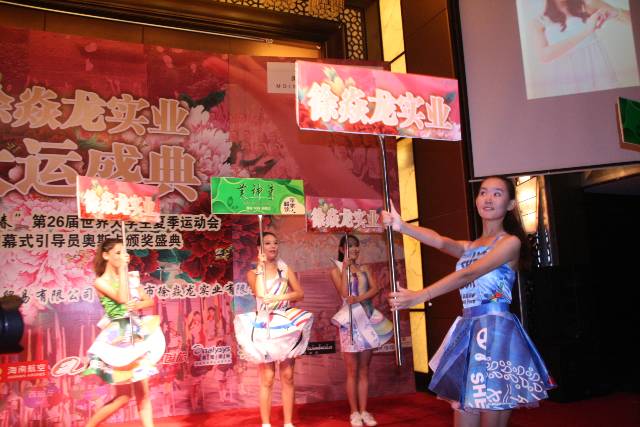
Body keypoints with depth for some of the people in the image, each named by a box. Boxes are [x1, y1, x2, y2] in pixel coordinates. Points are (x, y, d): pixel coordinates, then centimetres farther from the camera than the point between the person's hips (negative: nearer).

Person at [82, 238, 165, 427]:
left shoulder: (129, 279, 12)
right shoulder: (101, 282, -5)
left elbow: (150, 300, 10)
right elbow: (123, 298, -20)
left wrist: (139, 304, -12)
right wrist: (122, 268, -15)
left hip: (137, 336, 6)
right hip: (118, 339, -6)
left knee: (143, 391, 5)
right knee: (124, 395, -2)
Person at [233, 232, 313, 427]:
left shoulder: (286, 270, 10)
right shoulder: (253, 273, 5)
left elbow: (300, 293, 0)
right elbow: (260, 293, -15)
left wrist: (279, 297, -15)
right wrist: (261, 266, -8)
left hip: (286, 325, 2)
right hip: (264, 327, -2)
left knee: (288, 376, 2)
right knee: (267, 379, -4)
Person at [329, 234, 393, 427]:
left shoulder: (364, 269, 13)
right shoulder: (336, 270, 2)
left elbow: (375, 289, -2)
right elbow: (344, 293, -12)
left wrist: (359, 298, -18)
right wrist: (345, 268, -12)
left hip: (368, 318, 4)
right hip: (350, 320, -4)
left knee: (364, 370, 7)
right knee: (352, 371, 0)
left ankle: (364, 411, 13)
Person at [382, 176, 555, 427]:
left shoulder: (511, 242, -3)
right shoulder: (469, 248, 18)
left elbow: (467, 275, -15)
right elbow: (440, 241, -3)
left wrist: (419, 297, -24)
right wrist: (401, 226, -22)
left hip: (496, 331, -6)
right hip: (468, 332, 6)